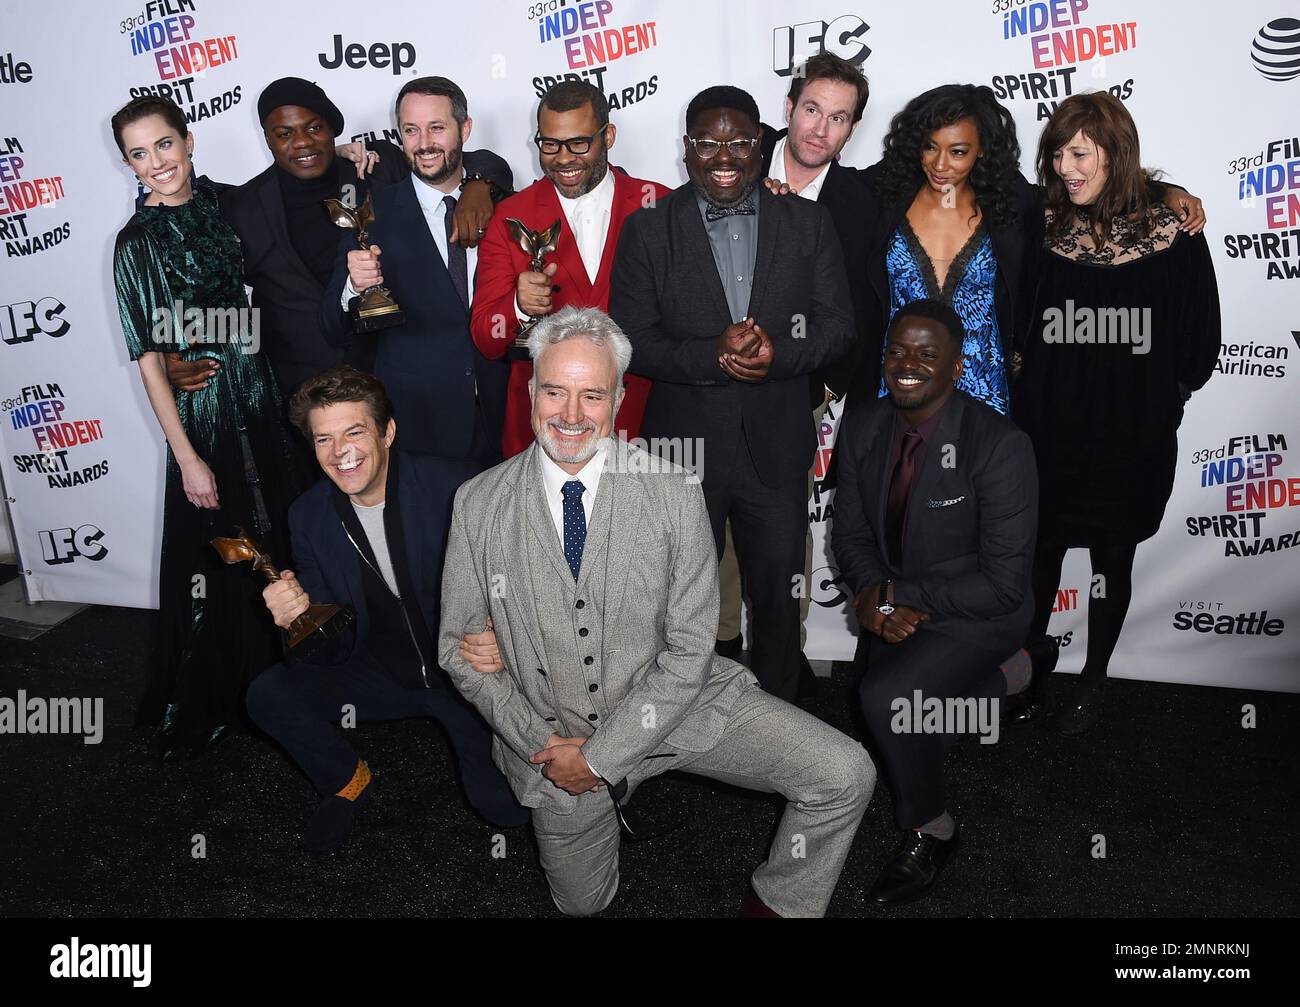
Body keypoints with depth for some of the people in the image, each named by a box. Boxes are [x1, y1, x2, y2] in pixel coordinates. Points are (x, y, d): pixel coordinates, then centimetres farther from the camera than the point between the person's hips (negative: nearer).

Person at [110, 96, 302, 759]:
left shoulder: (227, 204, 4)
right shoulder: (138, 242, -8)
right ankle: (199, 712, 23)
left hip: (263, 403, 5)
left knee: (278, 547, 12)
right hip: (204, 415, -5)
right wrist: (186, 458, -12)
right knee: (214, 562, 4)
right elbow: (149, 359, -8)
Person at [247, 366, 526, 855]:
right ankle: (348, 782, 12)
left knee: (507, 807, -16)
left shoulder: (453, 486, -20)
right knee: (267, 696, -16)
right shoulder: (309, 516, -6)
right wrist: (297, 616, -27)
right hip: (382, 674, 3)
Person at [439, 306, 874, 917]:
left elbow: (690, 650, -14)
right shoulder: (478, 504, -9)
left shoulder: (675, 495, -14)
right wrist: (542, 743, -12)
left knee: (845, 776, -17)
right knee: (582, 902, 20)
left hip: (676, 704, -1)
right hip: (552, 734, 2)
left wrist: (601, 754, -18)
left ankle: (777, 903, 11)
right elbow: (458, 646, -2)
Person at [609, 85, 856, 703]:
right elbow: (632, 341, -7)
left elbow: (838, 328, 0)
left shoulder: (808, 224, 3)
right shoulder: (647, 230, -2)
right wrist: (712, 356, -23)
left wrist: (777, 354, -20)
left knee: (778, 599, 16)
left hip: (777, 449, 2)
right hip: (684, 447, -1)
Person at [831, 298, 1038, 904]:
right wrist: (872, 596, -18)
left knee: (885, 696, -30)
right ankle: (1002, 682, 44)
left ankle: (930, 830, -1)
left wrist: (896, 596, -23)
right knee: (890, 738, 18)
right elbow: (850, 533, 2)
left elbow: (1004, 584, -24)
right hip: (891, 609, 7)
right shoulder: (862, 429, -7)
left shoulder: (1000, 447, -25)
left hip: (976, 613, -7)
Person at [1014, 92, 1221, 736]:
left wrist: (1155, 398, -1)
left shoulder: (1172, 235, -8)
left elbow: (1199, 345, -1)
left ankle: (1094, 679, 34)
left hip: (1131, 441, -1)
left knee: (1112, 563, 14)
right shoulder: (1041, 228, -3)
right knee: (1039, 556, 11)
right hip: (1049, 434, 1)